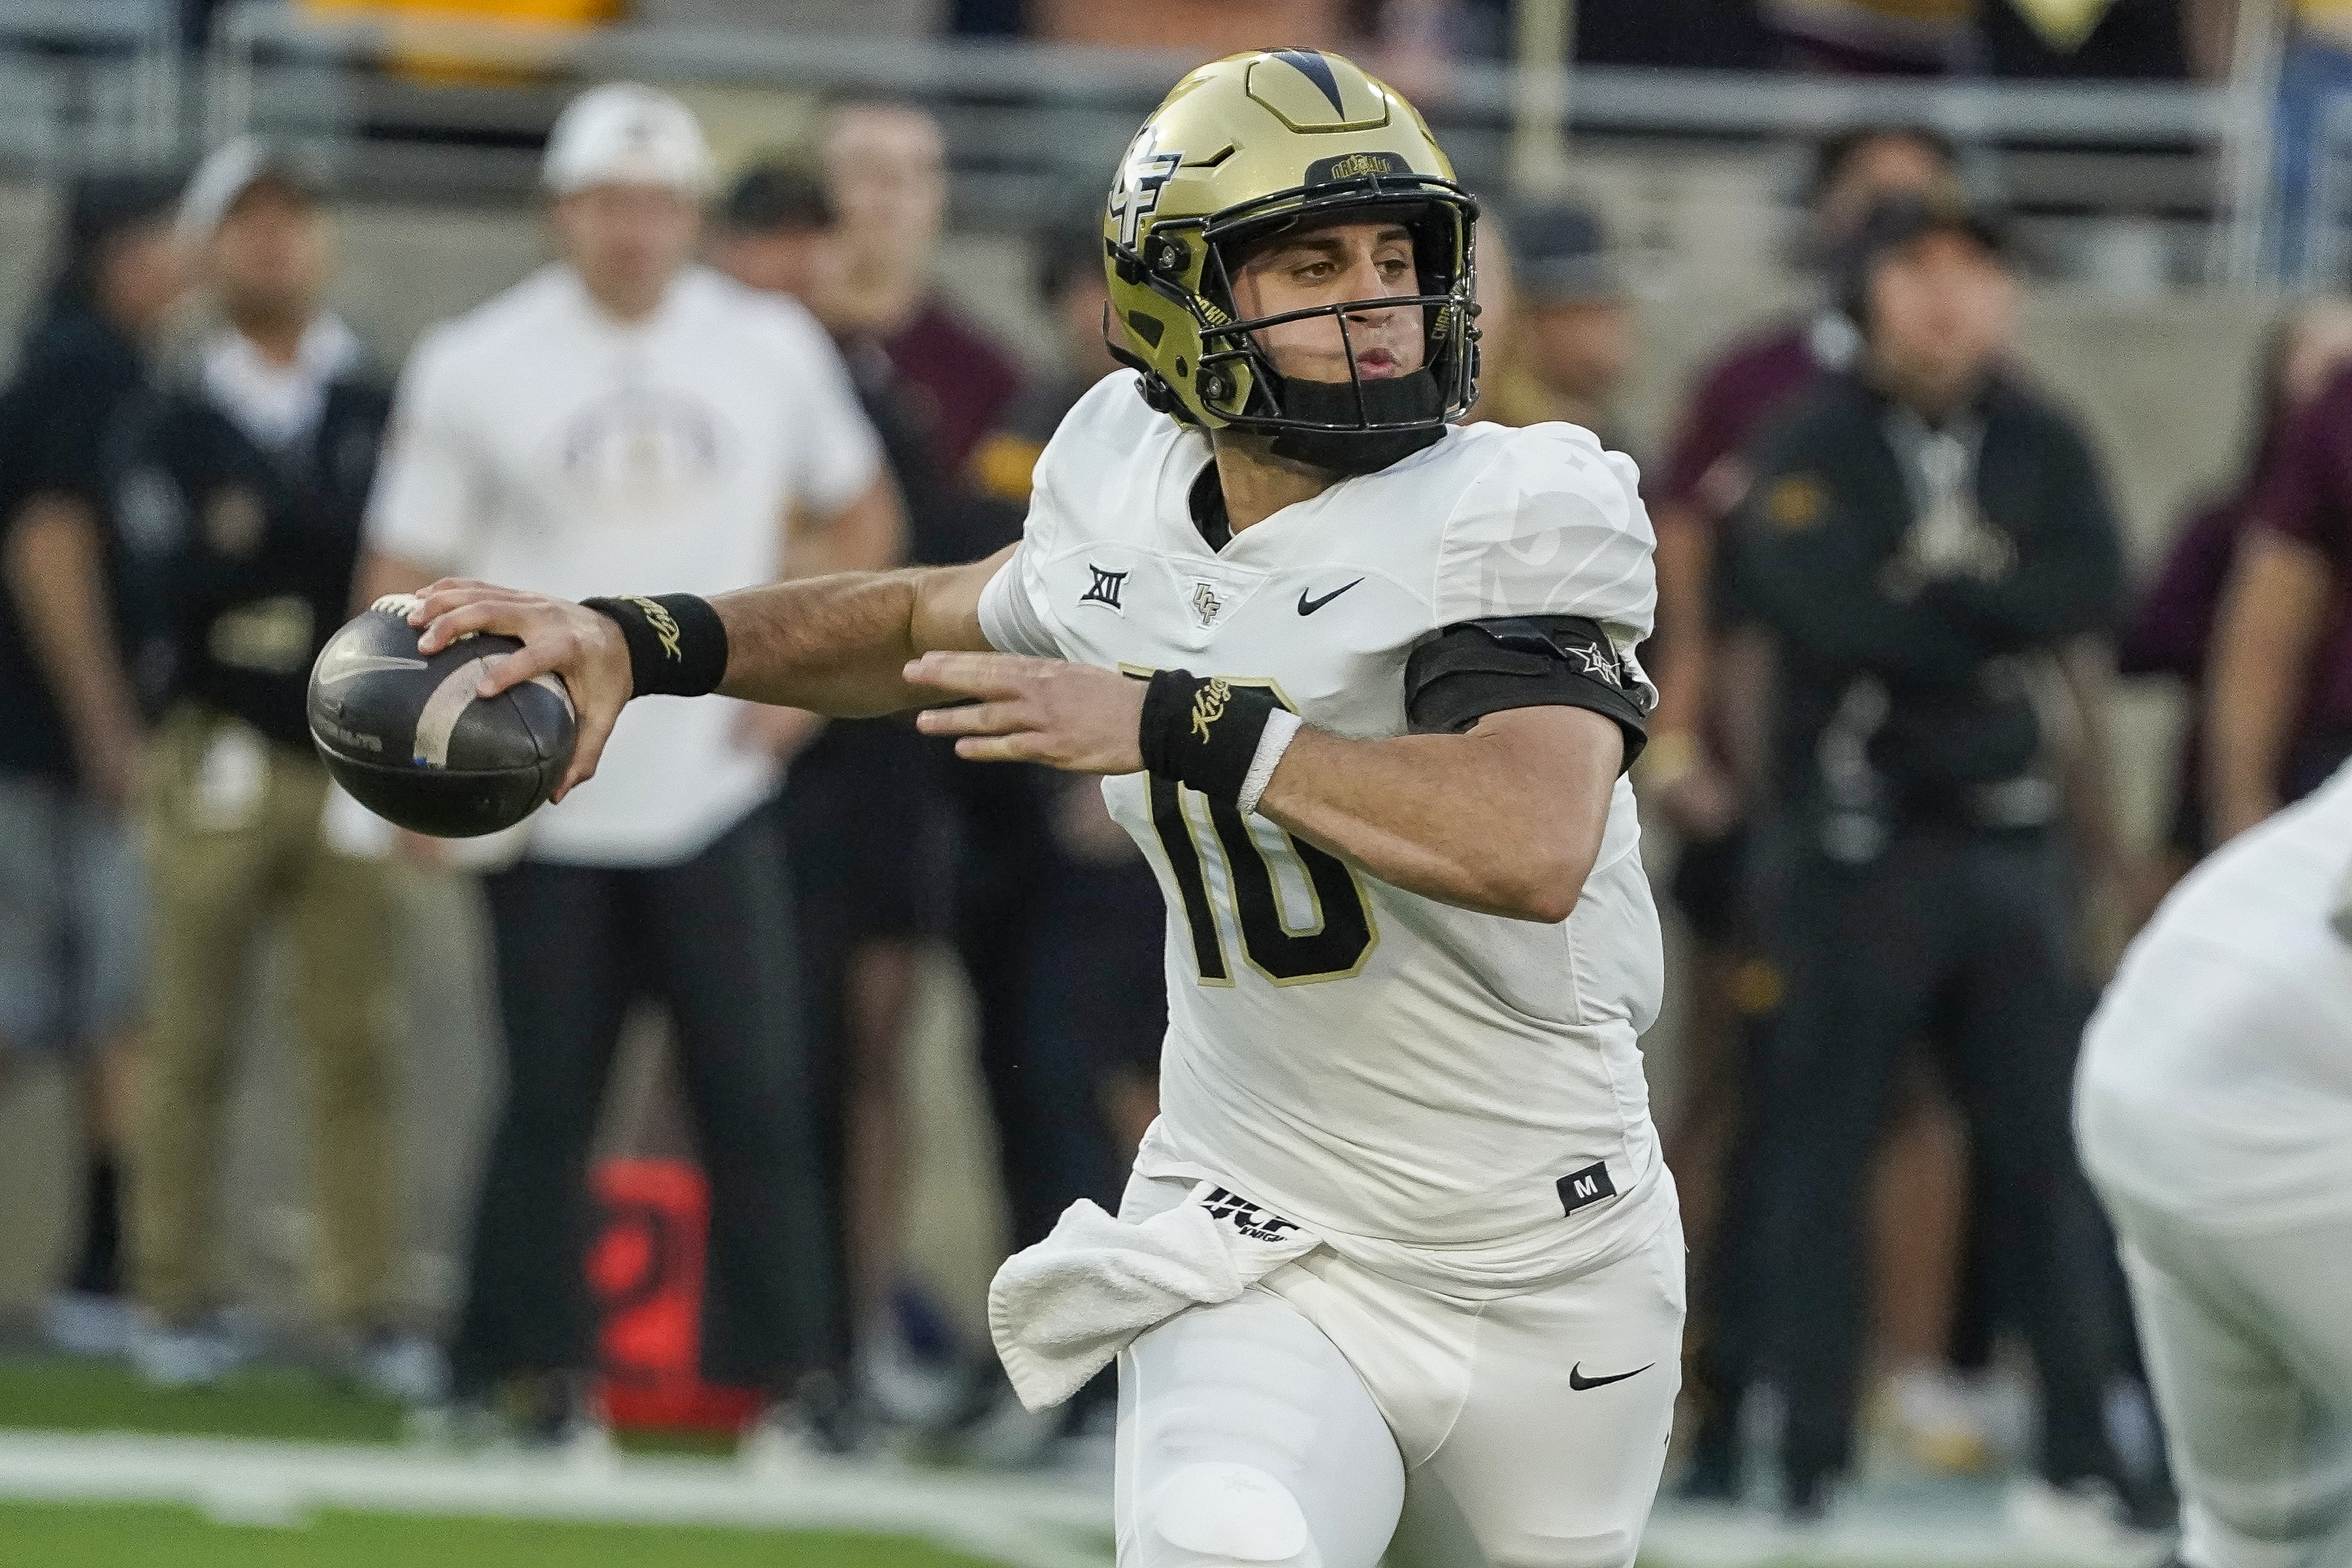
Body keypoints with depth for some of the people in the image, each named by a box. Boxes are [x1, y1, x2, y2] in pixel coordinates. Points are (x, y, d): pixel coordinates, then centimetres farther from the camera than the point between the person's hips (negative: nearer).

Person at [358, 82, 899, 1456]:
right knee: (548, 1099, 2)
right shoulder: (478, 365, -1)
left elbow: (865, 519, 18)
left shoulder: (774, 352, 5)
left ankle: (786, 1371, 0)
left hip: (715, 795, 1)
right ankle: (539, 1370, 11)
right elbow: (410, 573, 2)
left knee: (760, 1092, -5)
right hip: (545, 807, -1)